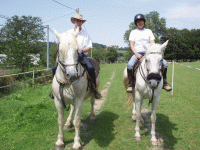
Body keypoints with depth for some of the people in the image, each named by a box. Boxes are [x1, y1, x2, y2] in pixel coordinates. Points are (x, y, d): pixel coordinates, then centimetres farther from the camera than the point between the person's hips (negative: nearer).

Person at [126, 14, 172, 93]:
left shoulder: (149, 31, 18)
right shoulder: (133, 32, 12)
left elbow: (153, 43, 10)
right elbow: (132, 45, 2)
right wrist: (136, 54, -15)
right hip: (137, 53, -2)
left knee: (164, 63, -17)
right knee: (129, 65, -34)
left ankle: (164, 82, -1)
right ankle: (131, 84, -15)